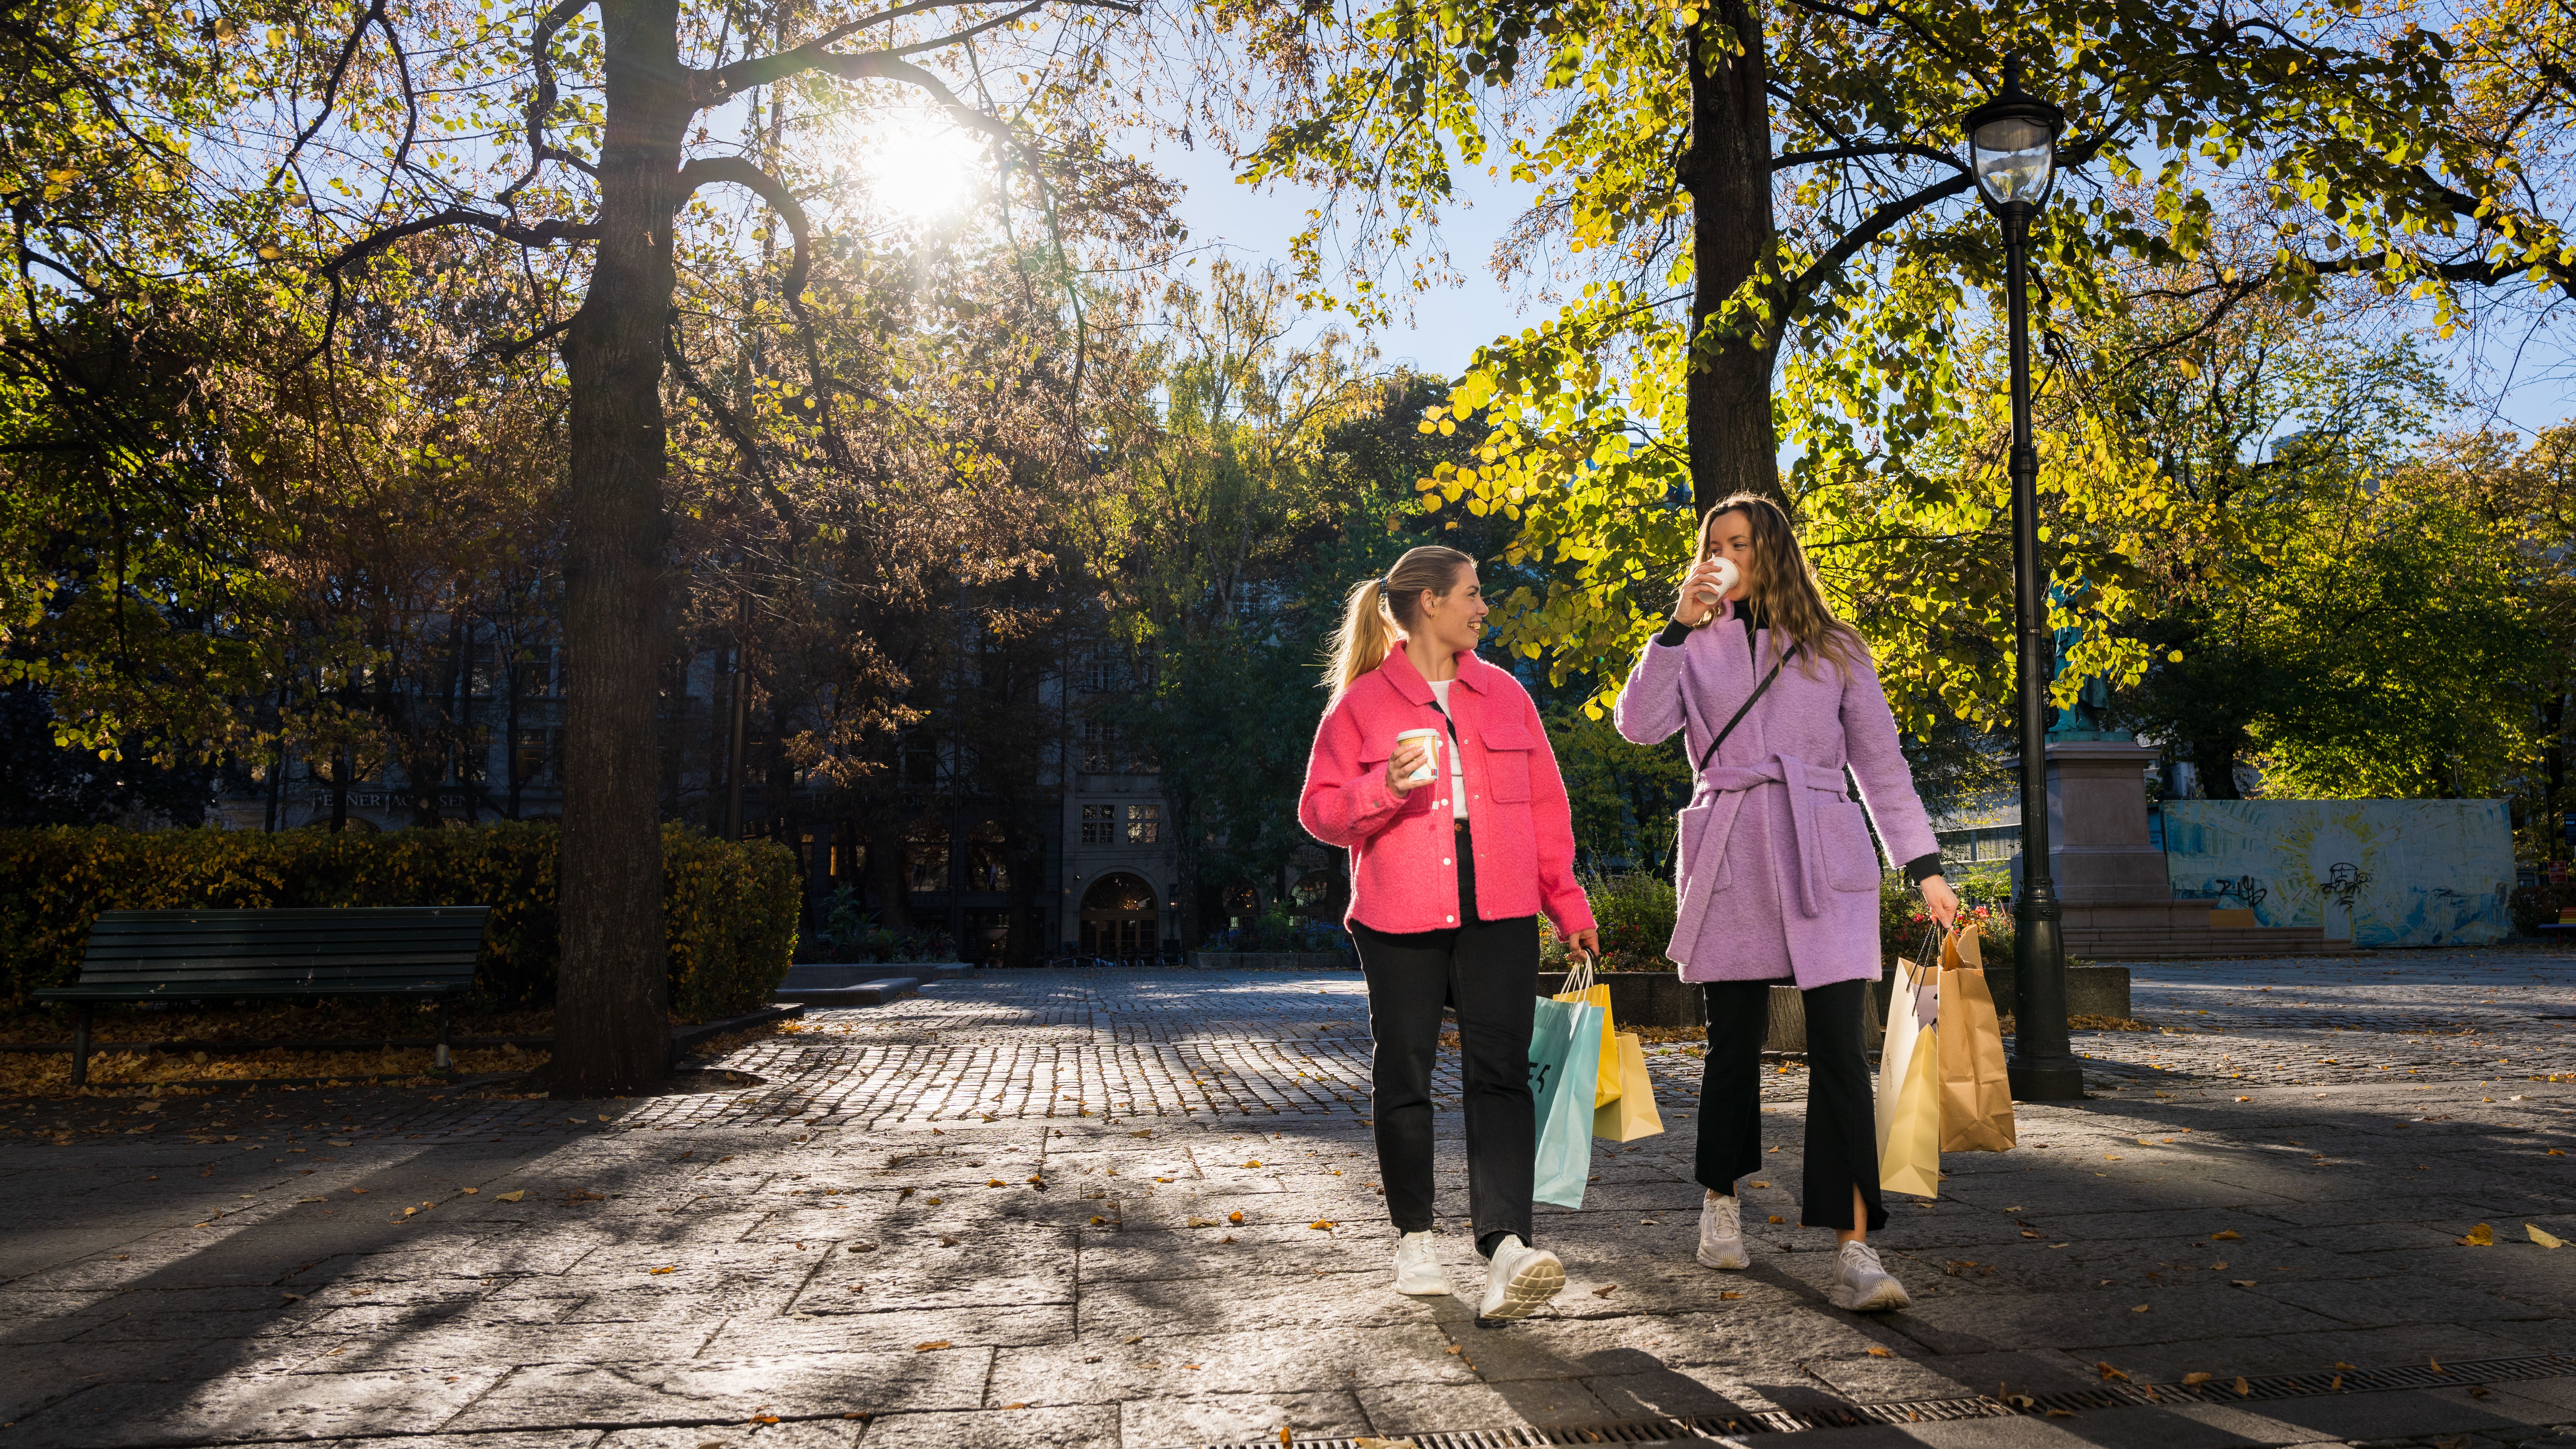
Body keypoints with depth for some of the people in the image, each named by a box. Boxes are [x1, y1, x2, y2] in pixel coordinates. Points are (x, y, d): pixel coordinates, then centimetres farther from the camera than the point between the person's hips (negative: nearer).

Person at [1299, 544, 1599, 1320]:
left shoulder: (1504, 694, 15)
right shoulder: (1362, 702, 4)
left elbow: (1546, 805, 15)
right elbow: (1320, 811, 1)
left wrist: (1566, 901, 10)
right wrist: (1388, 785, -17)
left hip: (1499, 913, 2)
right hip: (1400, 918, -2)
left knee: (1500, 1072, -10)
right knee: (1404, 1074, 6)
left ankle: (1505, 1247, -16)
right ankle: (1414, 1239, 21)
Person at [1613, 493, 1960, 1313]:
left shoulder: (1833, 650, 13)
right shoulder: (1697, 647, 13)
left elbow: (1880, 760, 12)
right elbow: (1639, 725, -5)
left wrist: (1924, 866, 5)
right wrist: (1680, 624, -11)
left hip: (1824, 857, 0)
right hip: (1729, 858, 1)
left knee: (1839, 1047, -10)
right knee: (1735, 1043, 6)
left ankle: (1855, 1249, -11)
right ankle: (1720, 1204, 28)